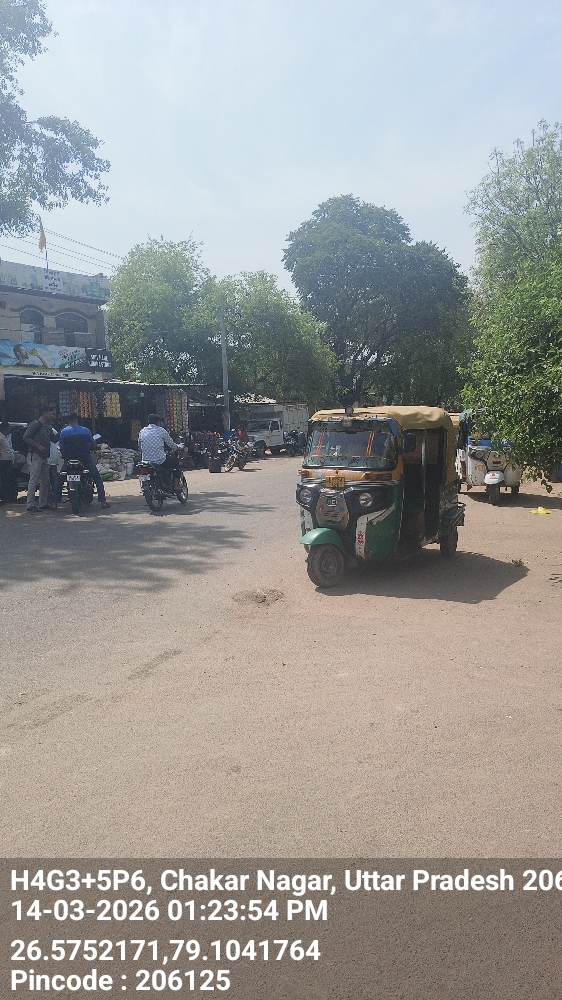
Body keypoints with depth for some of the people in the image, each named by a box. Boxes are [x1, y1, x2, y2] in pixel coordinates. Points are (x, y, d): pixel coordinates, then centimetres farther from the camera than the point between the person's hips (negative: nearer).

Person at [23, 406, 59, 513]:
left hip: (44, 457, 9)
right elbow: (26, 438, -13)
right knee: (33, 481, -9)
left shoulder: (48, 427, 17)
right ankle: (30, 506, -7)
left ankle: (43, 504, 20)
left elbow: (54, 439, 17)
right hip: (35, 456, -9)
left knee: (45, 482, 12)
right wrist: (38, 446, -20)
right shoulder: (36, 424, -9)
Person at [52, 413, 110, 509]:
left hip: (69, 459, 0)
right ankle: (102, 501, 3)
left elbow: (61, 449, 1)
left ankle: (54, 503, 7)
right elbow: (93, 445, 7)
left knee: (59, 480, 15)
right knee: (98, 479, 12)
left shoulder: (63, 432, -1)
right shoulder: (86, 430, 0)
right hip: (85, 459, 0)